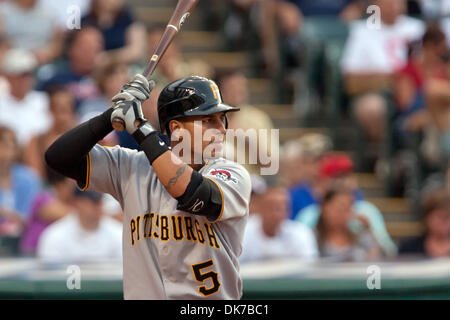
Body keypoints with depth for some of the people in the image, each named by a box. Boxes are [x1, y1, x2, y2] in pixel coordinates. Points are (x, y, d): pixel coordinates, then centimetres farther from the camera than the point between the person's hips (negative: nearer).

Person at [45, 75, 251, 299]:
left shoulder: (233, 175, 0)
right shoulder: (132, 168, 7)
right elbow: (59, 158, 3)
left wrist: (140, 127, -17)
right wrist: (113, 115, -8)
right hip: (142, 293, 2)